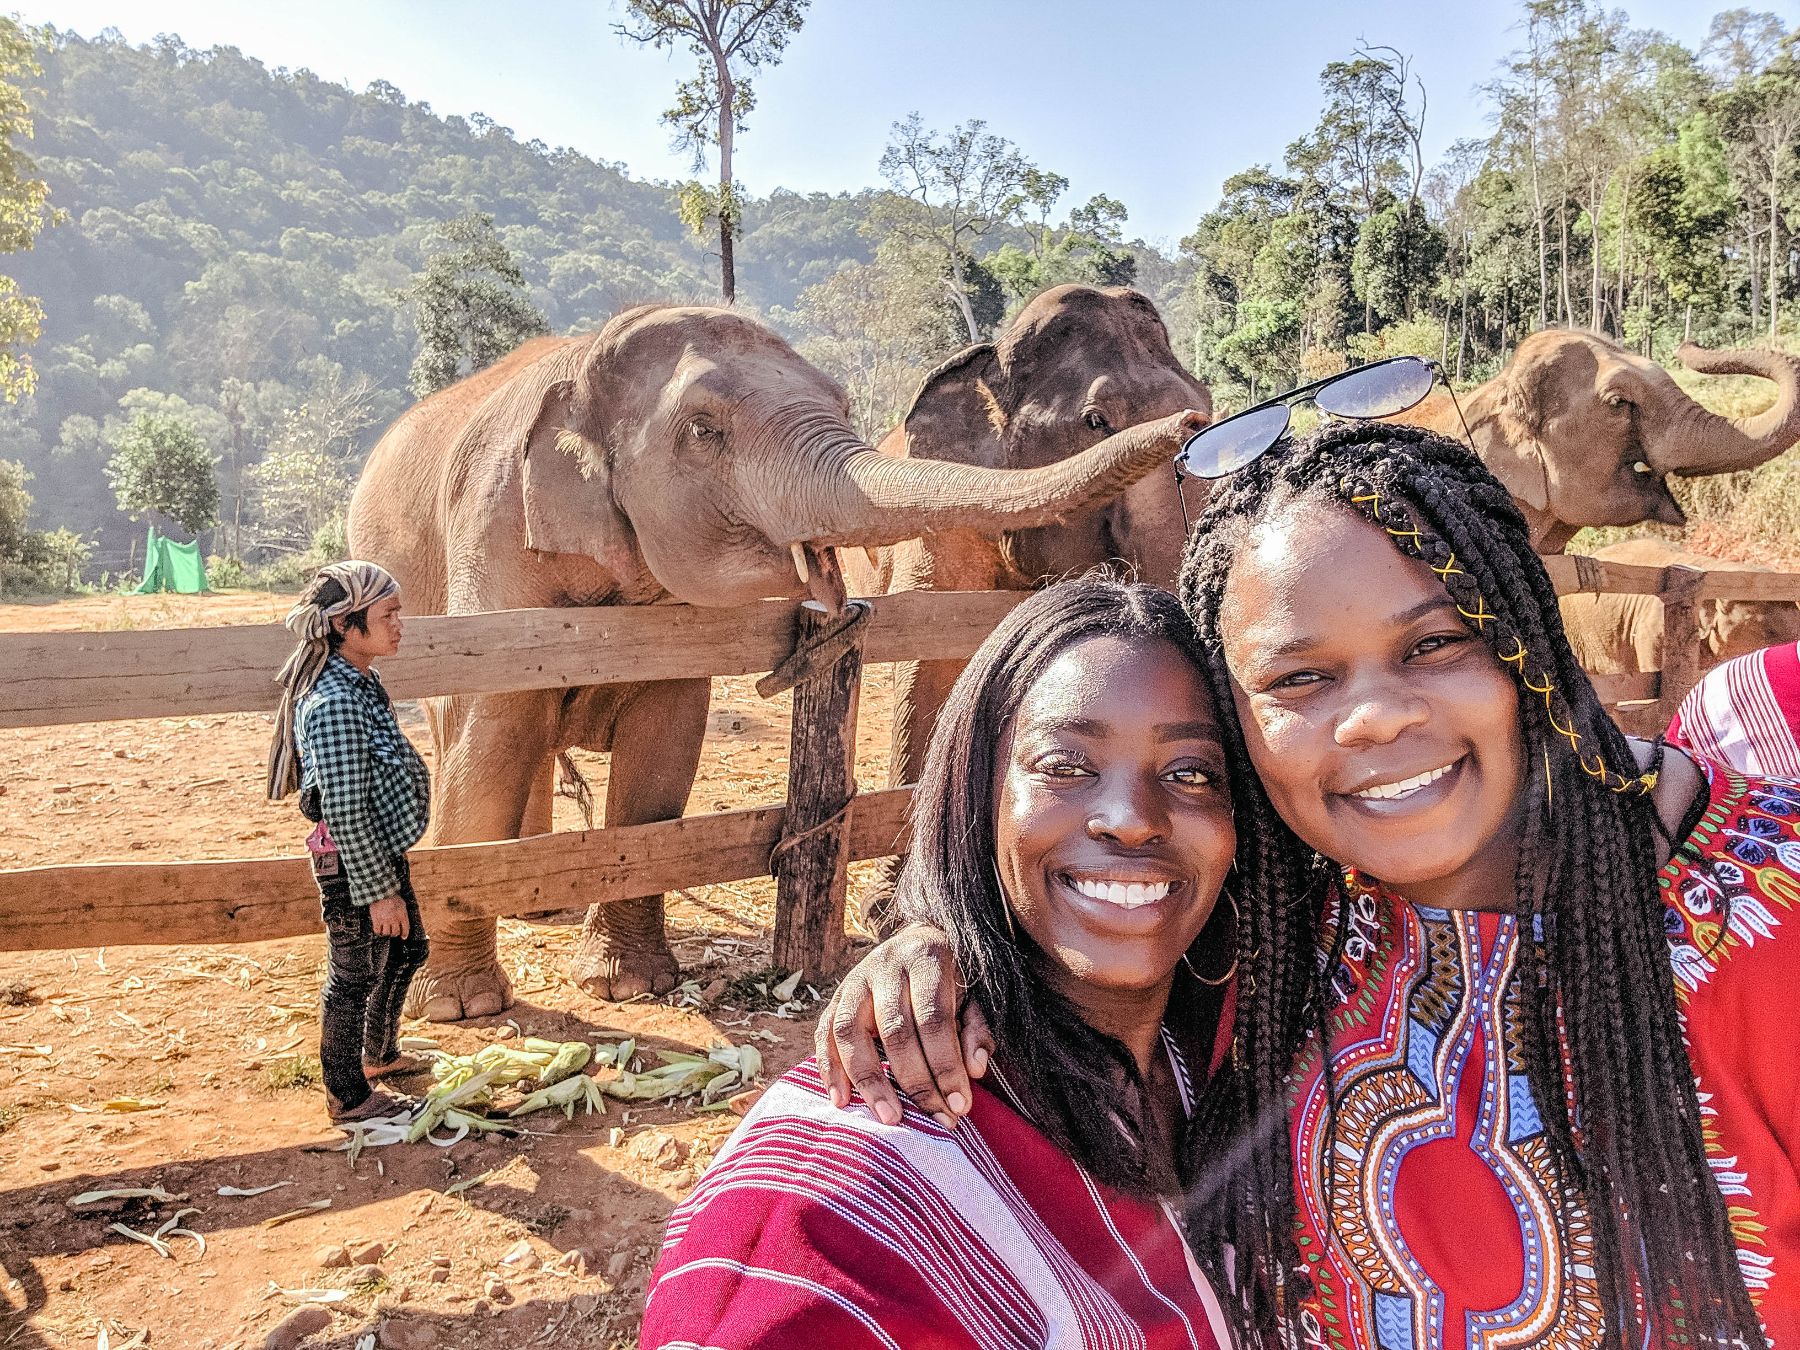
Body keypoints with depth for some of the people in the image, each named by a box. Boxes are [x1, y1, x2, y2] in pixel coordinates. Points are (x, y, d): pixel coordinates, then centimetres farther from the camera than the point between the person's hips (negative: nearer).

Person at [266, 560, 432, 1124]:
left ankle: (380, 1055, 47)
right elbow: (345, 813, -26)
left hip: (384, 852, 10)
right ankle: (348, 1096, 27)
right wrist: (378, 891, -21)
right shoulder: (333, 702, -26)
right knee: (355, 978, 8)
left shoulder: (361, 683, 5)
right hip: (352, 866, -10)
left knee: (405, 951, 25)